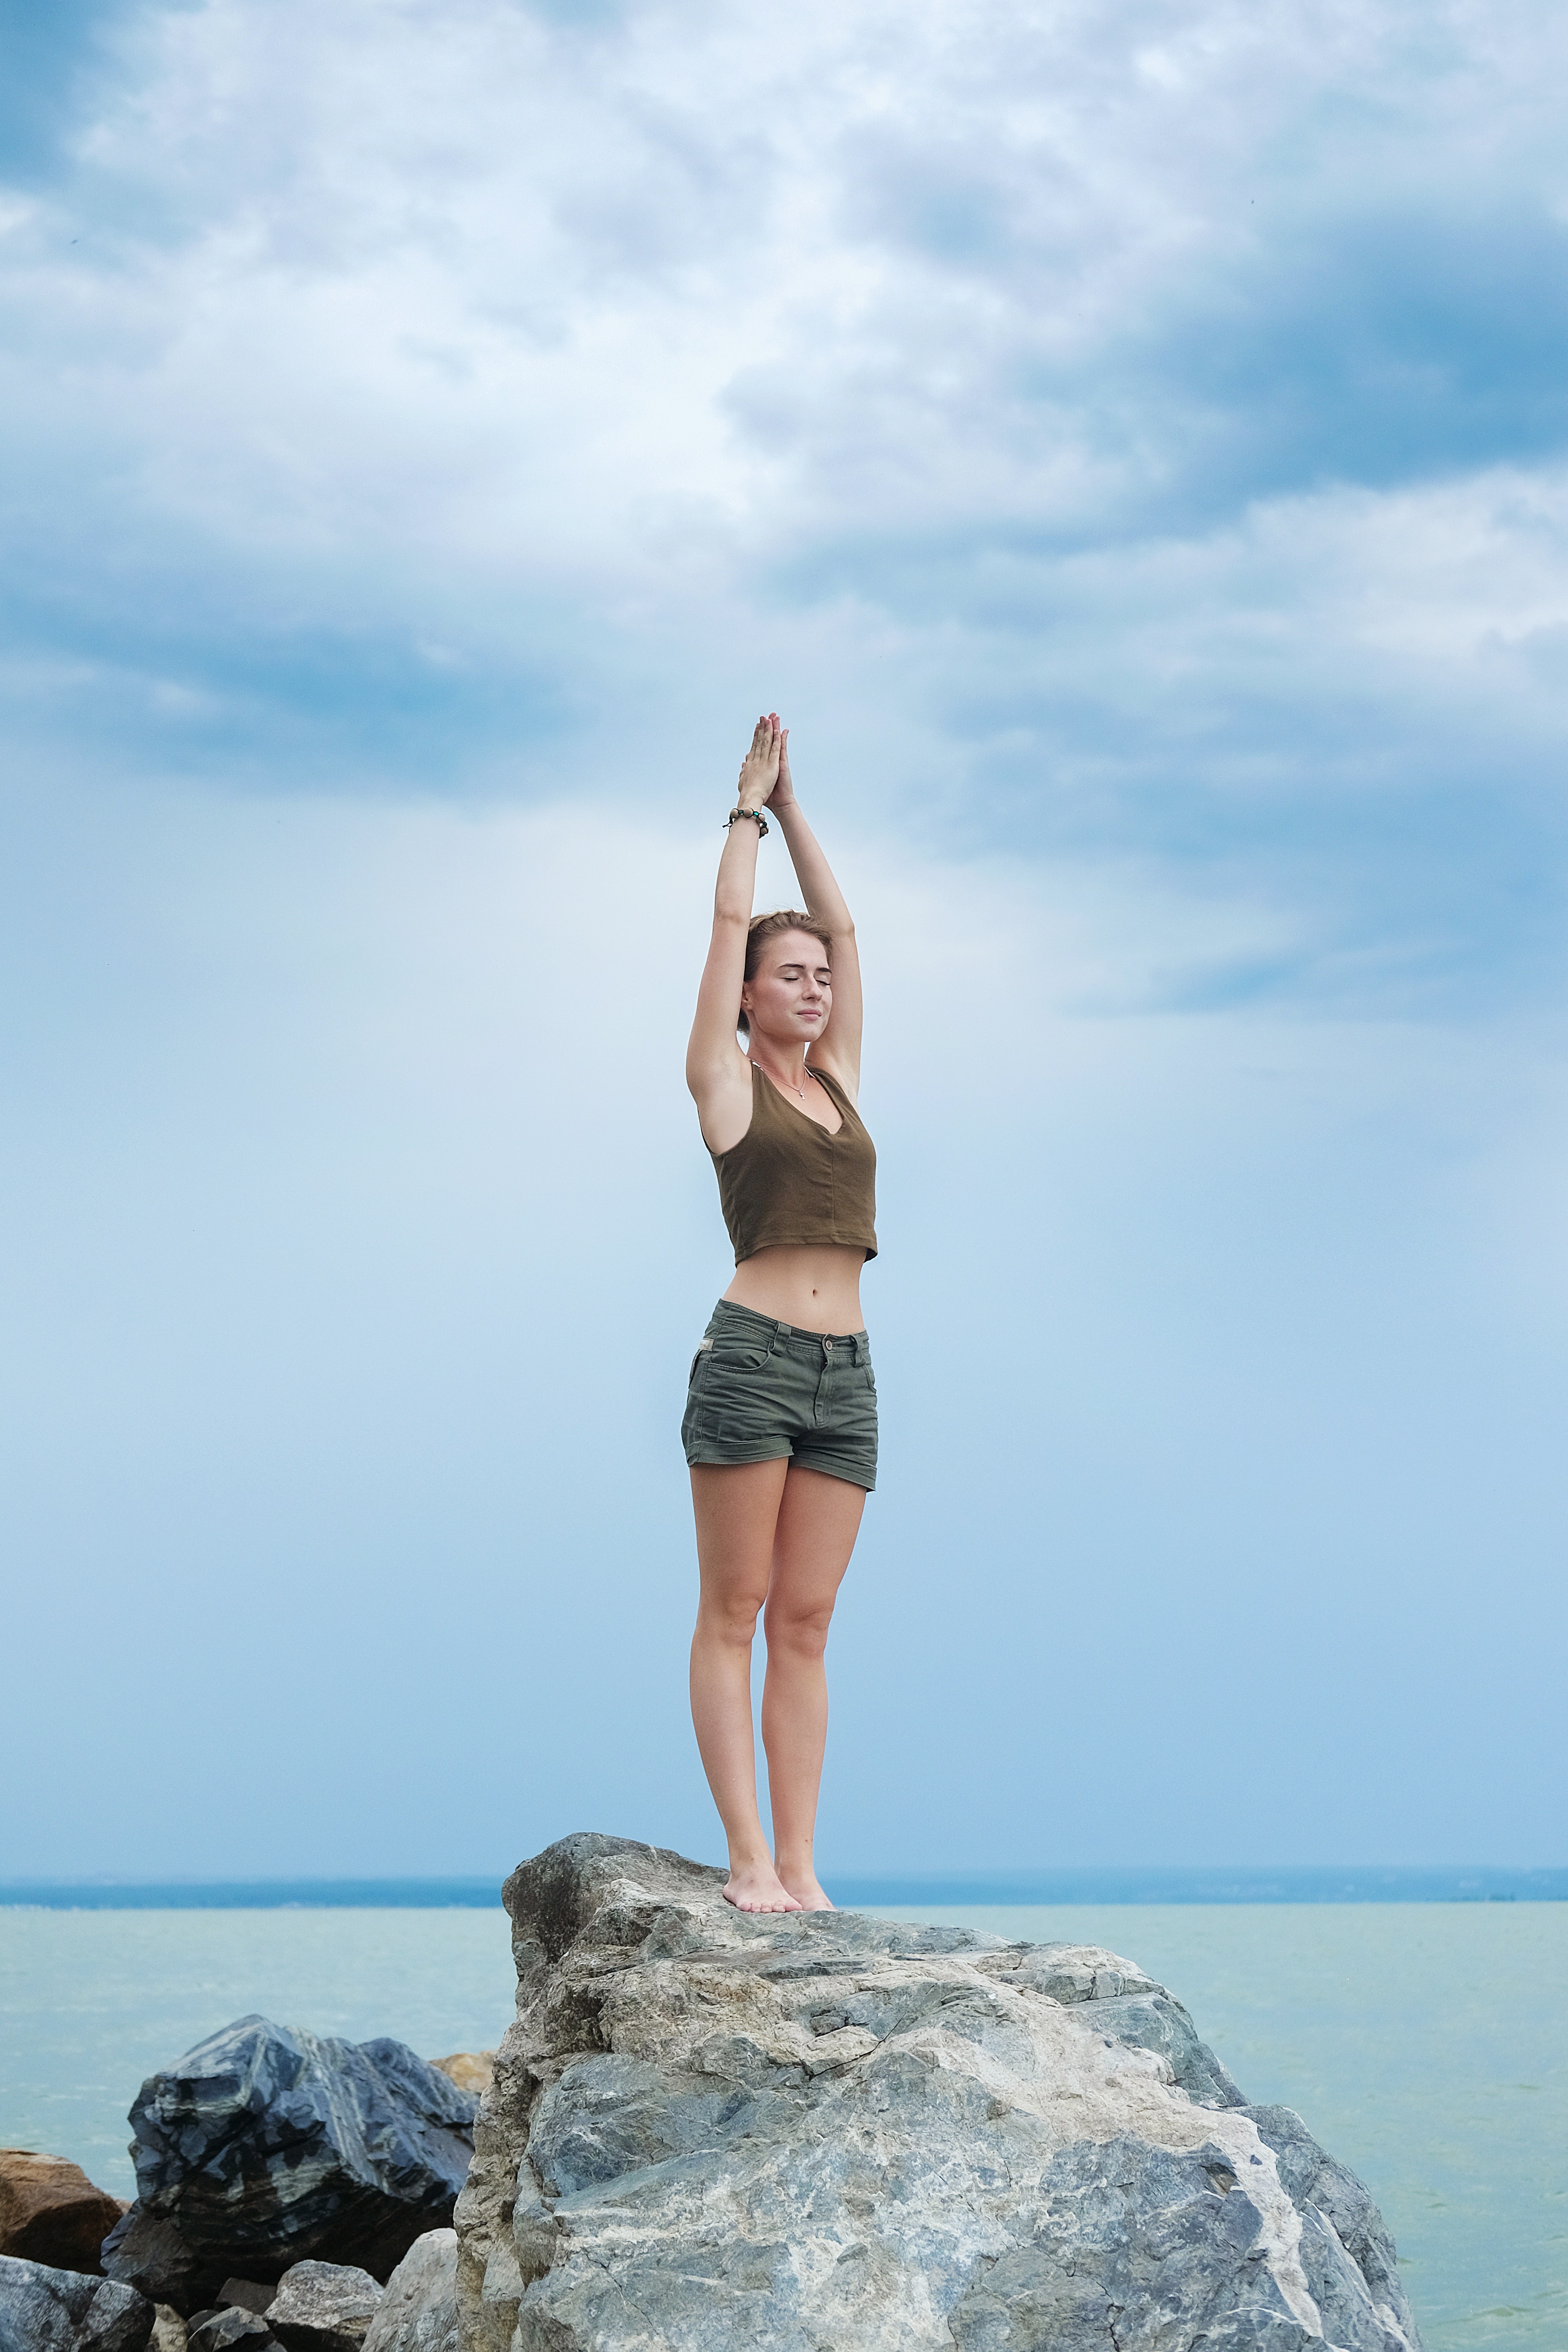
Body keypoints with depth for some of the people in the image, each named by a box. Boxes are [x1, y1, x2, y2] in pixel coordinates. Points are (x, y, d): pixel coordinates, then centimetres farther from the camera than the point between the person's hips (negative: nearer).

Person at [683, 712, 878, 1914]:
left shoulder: (838, 1080, 19)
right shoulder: (726, 1080, 5)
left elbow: (844, 926, 21)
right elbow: (731, 921, 7)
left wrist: (795, 806, 26)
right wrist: (751, 806, 19)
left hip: (845, 1372, 5)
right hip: (751, 1356, -5)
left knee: (805, 1626, 4)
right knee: (734, 1613, -3)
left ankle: (801, 1868, 2)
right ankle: (748, 1859, -4)